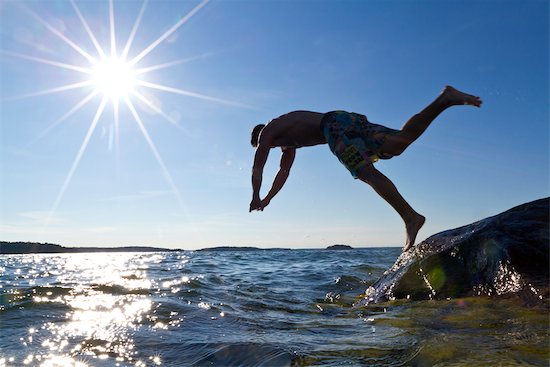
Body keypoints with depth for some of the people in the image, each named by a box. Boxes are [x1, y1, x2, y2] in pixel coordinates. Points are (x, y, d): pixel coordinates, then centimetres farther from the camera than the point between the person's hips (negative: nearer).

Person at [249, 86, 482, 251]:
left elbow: (258, 168, 13)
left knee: (367, 173, -19)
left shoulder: (267, 132, 18)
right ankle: (445, 99, -15)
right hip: (349, 119, 7)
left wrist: (256, 198, 20)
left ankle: (410, 217, -29)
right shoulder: (288, 139, 40)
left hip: (334, 125, -7)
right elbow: (284, 172, 46)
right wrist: (268, 198, 48)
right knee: (399, 142, -8)